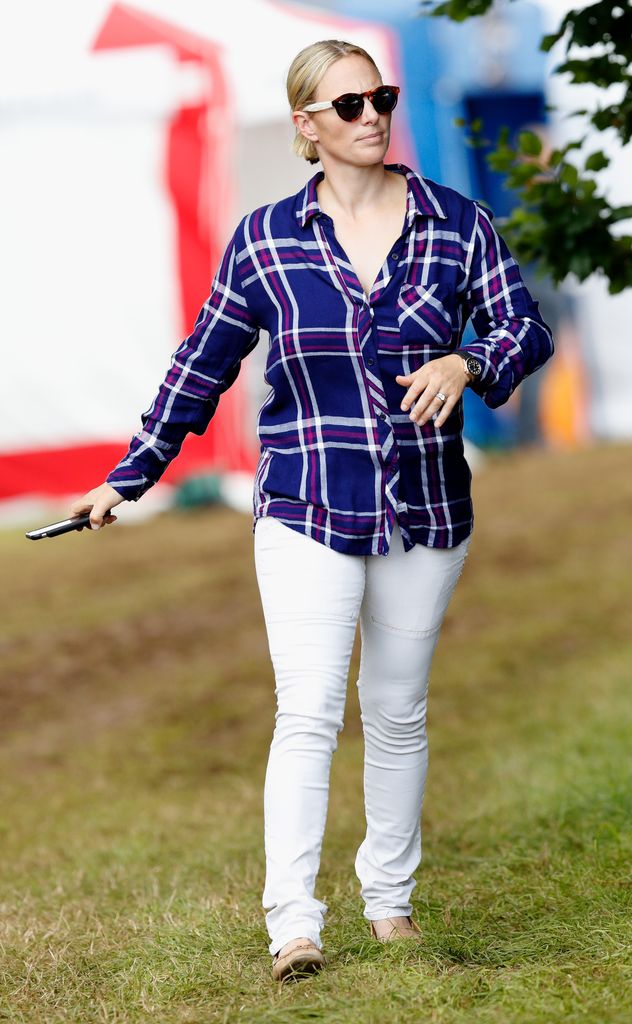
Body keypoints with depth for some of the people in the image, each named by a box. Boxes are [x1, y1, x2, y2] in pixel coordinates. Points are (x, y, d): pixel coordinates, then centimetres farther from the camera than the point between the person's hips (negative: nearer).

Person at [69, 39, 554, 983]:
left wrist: (467, 363, -22)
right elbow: (200, 370, 7)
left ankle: (390, 895, 28)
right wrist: (130, 477, 8)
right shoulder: (264, 240, 0)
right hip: (306, 513, -2)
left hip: (425, 514, 2)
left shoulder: (458, 224, 2)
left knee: (398, 716, 12)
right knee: (307, 716, -12)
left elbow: (528, 330, 0)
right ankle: (292, 923, -13)